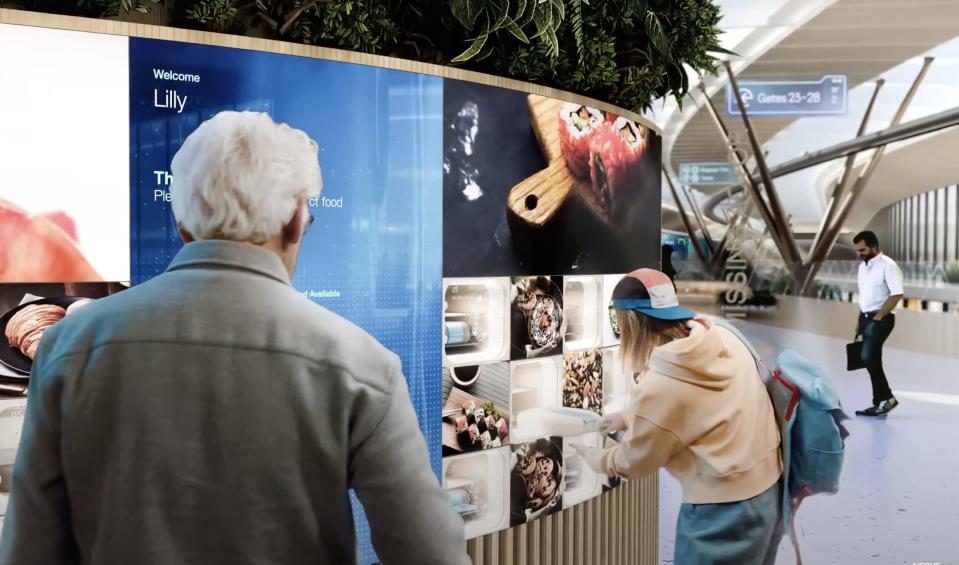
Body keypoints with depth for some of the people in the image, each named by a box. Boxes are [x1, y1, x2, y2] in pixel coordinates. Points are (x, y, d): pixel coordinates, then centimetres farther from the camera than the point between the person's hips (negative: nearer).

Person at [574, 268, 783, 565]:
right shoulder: (722, 337, -4)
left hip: (724, 510, -8)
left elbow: (631, 462, -7)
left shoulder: (659, 386, -24)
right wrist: (628, 416, 17)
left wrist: (590, 454, 12)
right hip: (770, 487, 8)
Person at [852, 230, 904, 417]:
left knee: (868, 358, -17)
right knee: (872, 360, 9)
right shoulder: (863, 266, 13)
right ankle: (879, 403, 15)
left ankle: (887, 398, -5)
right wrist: (859, 320, 16)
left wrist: (879, 317, -17)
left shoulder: (888, 265, -12)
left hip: (880, 319, -9)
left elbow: (897, 295, -19)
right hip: (866, 318, 9)